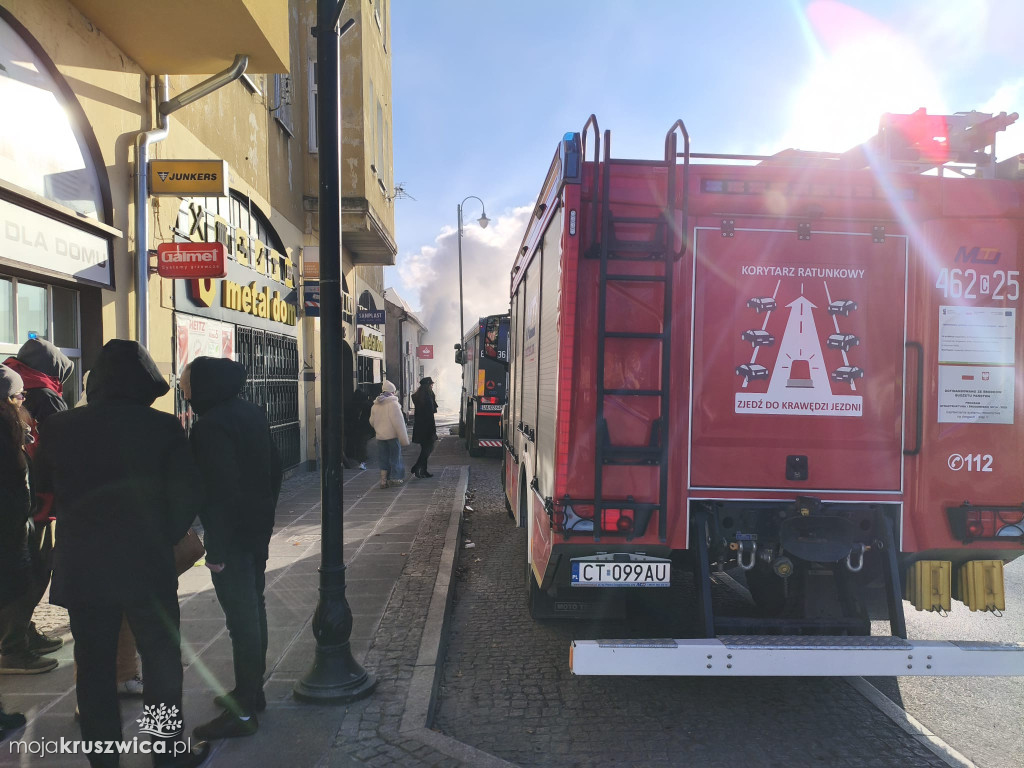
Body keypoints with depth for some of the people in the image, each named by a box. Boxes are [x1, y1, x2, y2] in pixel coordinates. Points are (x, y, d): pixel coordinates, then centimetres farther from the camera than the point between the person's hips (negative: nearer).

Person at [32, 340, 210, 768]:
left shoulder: (58, 427, -5)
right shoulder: (162, 426, -13)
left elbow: (45, 484, 12)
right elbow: (188, 493, -12)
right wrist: (164, 538, 2)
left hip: (81, 567, 3)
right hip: (147, 565, -2)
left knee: (94, 666, 15)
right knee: (161, 660, 11)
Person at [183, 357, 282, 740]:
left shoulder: (211, 424, -19)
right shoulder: (252, 413, 8)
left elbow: (221, 488, -24)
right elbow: (275, 467, 14)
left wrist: (216, 549, -20)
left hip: (231, 535, -9)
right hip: (259, 529, 9)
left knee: (242, 619, -1)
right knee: (253, 609, 18)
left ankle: (244, 711, 10)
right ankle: (252, 692, 33)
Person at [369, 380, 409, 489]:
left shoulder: (375, 405, 5)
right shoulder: (393, 403, -15)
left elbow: (372, 421, 15)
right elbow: (398, 422, -18)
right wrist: (404, 438, -15)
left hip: (380, 436, 5)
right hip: (392, 435, -5)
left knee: (384, 458, 12)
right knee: (395, 456, 9)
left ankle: (383, 480, 9)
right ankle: (394, 479, 17)